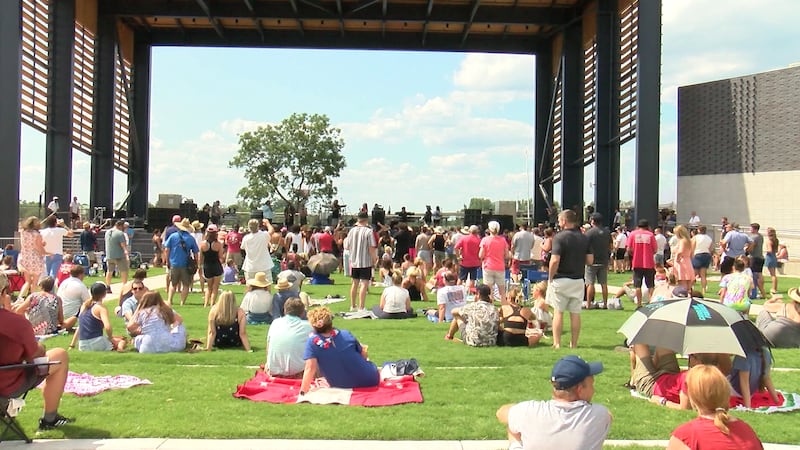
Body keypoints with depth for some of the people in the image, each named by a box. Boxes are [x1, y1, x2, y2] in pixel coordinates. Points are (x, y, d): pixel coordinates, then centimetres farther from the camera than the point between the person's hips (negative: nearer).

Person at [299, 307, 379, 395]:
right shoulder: (346, 334, -7)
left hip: (343, 387, -1)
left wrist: (302, 392, -20)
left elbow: (310, 368, -23)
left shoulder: (312, 341, -15)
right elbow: (364, 354, 7)